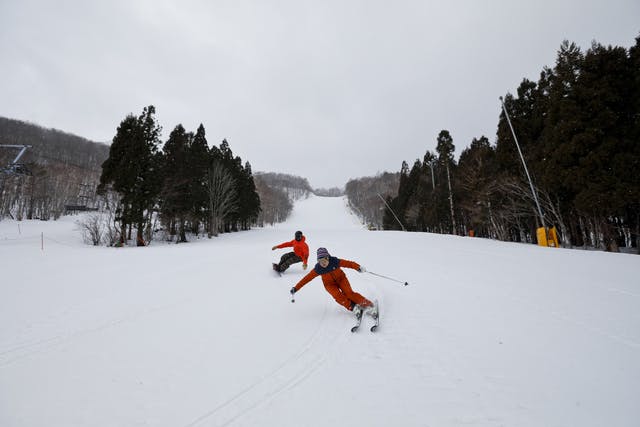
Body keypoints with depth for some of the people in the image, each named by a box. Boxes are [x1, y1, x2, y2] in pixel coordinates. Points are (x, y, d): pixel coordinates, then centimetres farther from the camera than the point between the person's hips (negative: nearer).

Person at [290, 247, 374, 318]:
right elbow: (307, 278, -15)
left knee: (349, 293, -20)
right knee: (338, 296, -26)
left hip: (341, 279, -1)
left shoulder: (335, 261, -24)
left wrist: (358, 267, -43)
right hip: (330, 284, 1)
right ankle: (353, 307, -21)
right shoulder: (318, 269, -20)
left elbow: (348, 263, -25)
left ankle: (367, 304, -9)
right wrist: (296, 288, -16)